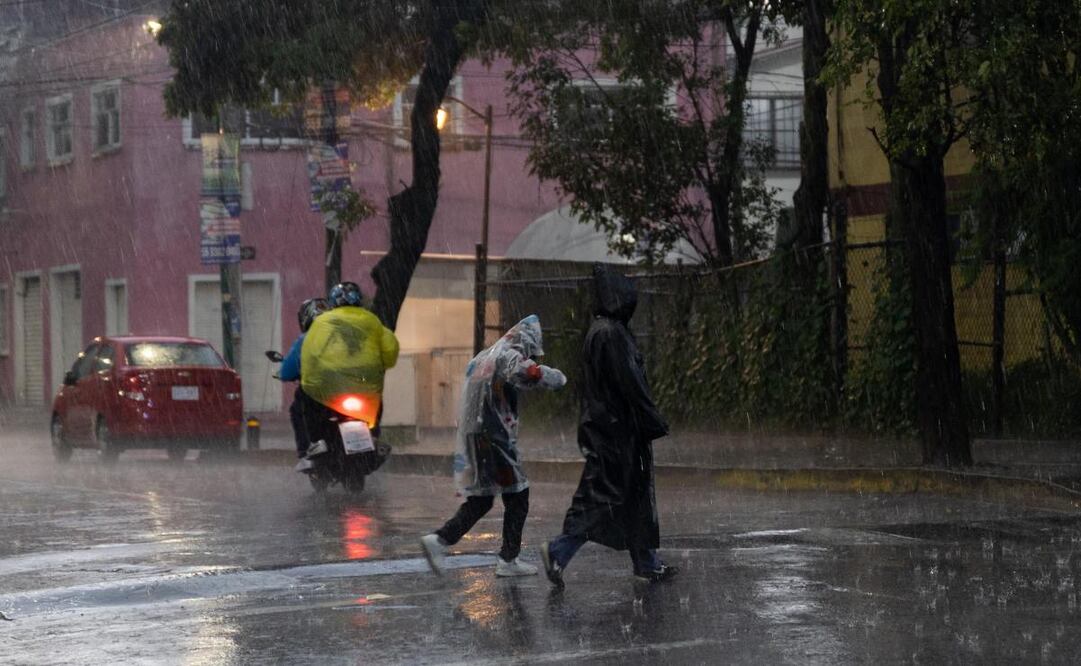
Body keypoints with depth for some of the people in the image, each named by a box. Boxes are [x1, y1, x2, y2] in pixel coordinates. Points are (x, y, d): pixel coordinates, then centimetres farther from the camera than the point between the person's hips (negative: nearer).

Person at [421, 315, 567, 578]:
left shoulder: (481, 358, 20)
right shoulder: (509, 357, -10)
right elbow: (532, 373, -26)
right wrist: (558, 378, -11)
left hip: (471, 438, 9)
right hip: (494, 438, -9)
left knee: (480, 499, 13)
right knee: (517, 496, 3)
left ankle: (439, 540, -1)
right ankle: (508, 560, 4)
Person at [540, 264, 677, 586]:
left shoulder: (599, 331, 13)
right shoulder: (611, 334, -18)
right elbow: (629, 382, -20)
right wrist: (655, 421, -15)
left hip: (602, 424, 10)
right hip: (616, 428, -10)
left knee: (635, 494, 15)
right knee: (604, 494, -9)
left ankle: (646, 563, 22)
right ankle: (558, 551, -14)